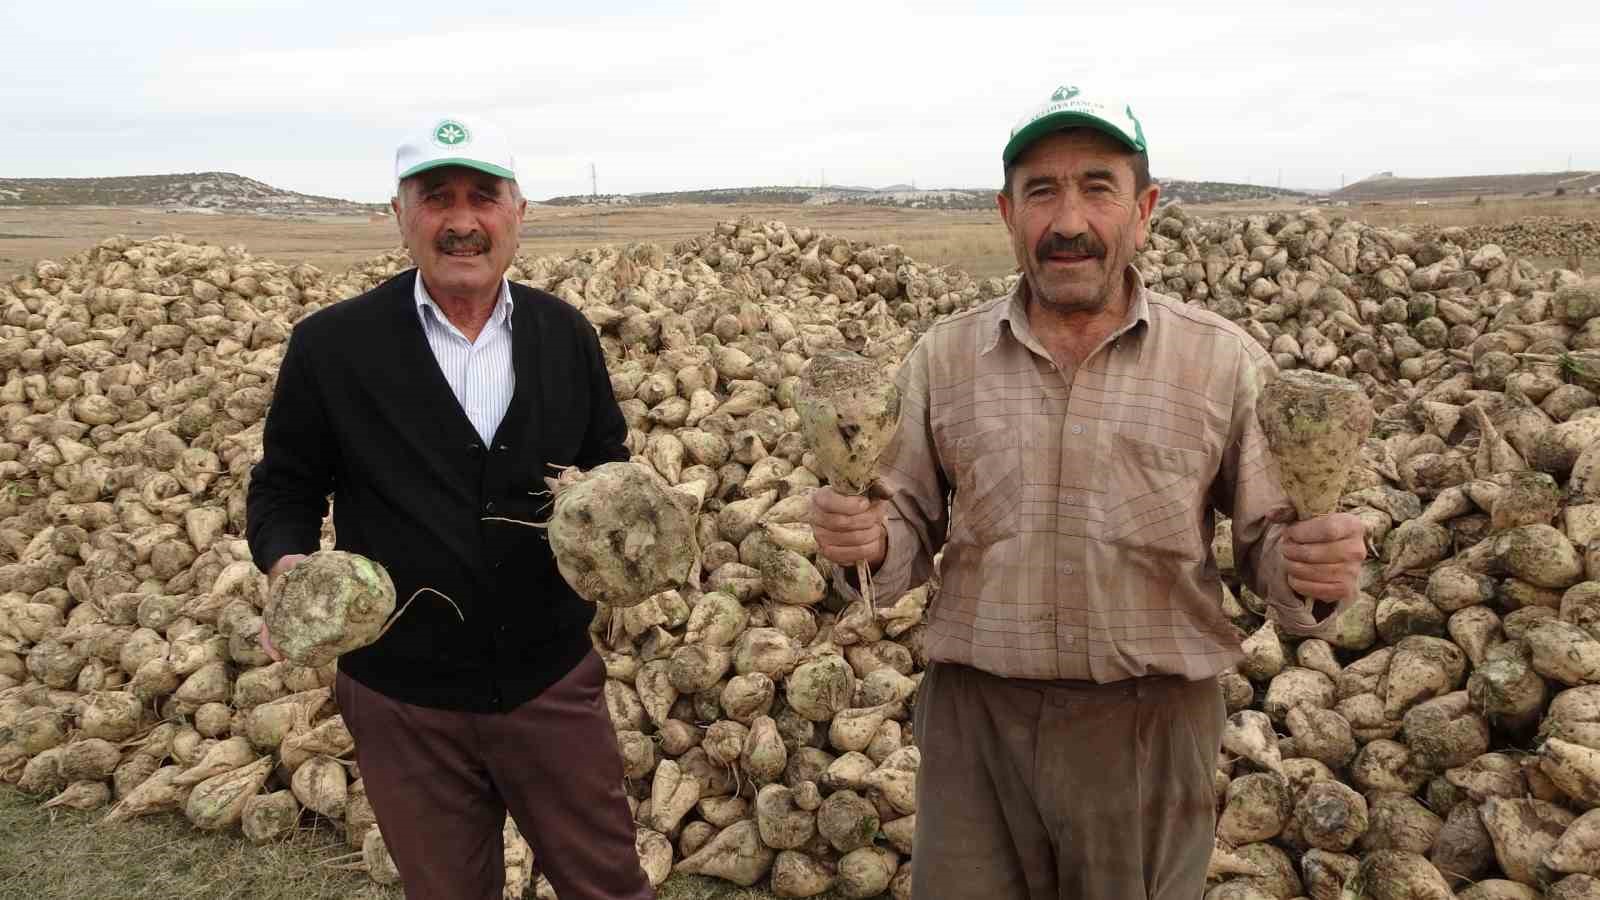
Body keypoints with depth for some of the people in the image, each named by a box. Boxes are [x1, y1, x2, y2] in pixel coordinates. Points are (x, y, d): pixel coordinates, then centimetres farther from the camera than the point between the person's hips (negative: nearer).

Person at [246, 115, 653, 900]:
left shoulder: (564, 333, -1)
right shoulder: (330, 345, -8)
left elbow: (608, 463, 11)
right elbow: (284, 486, 2)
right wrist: (288, 565, -19)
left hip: (552, 682, 2)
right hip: (405, 701, -1)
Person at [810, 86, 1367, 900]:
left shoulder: (1224, 362, -4)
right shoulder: (942, 359, 0)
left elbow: (1266, 538, 0)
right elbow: (914, 532, 4)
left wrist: (1315, 569, -21)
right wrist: (868, 541, -17)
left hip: (1152, 724, 0)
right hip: (976, 713, 1)